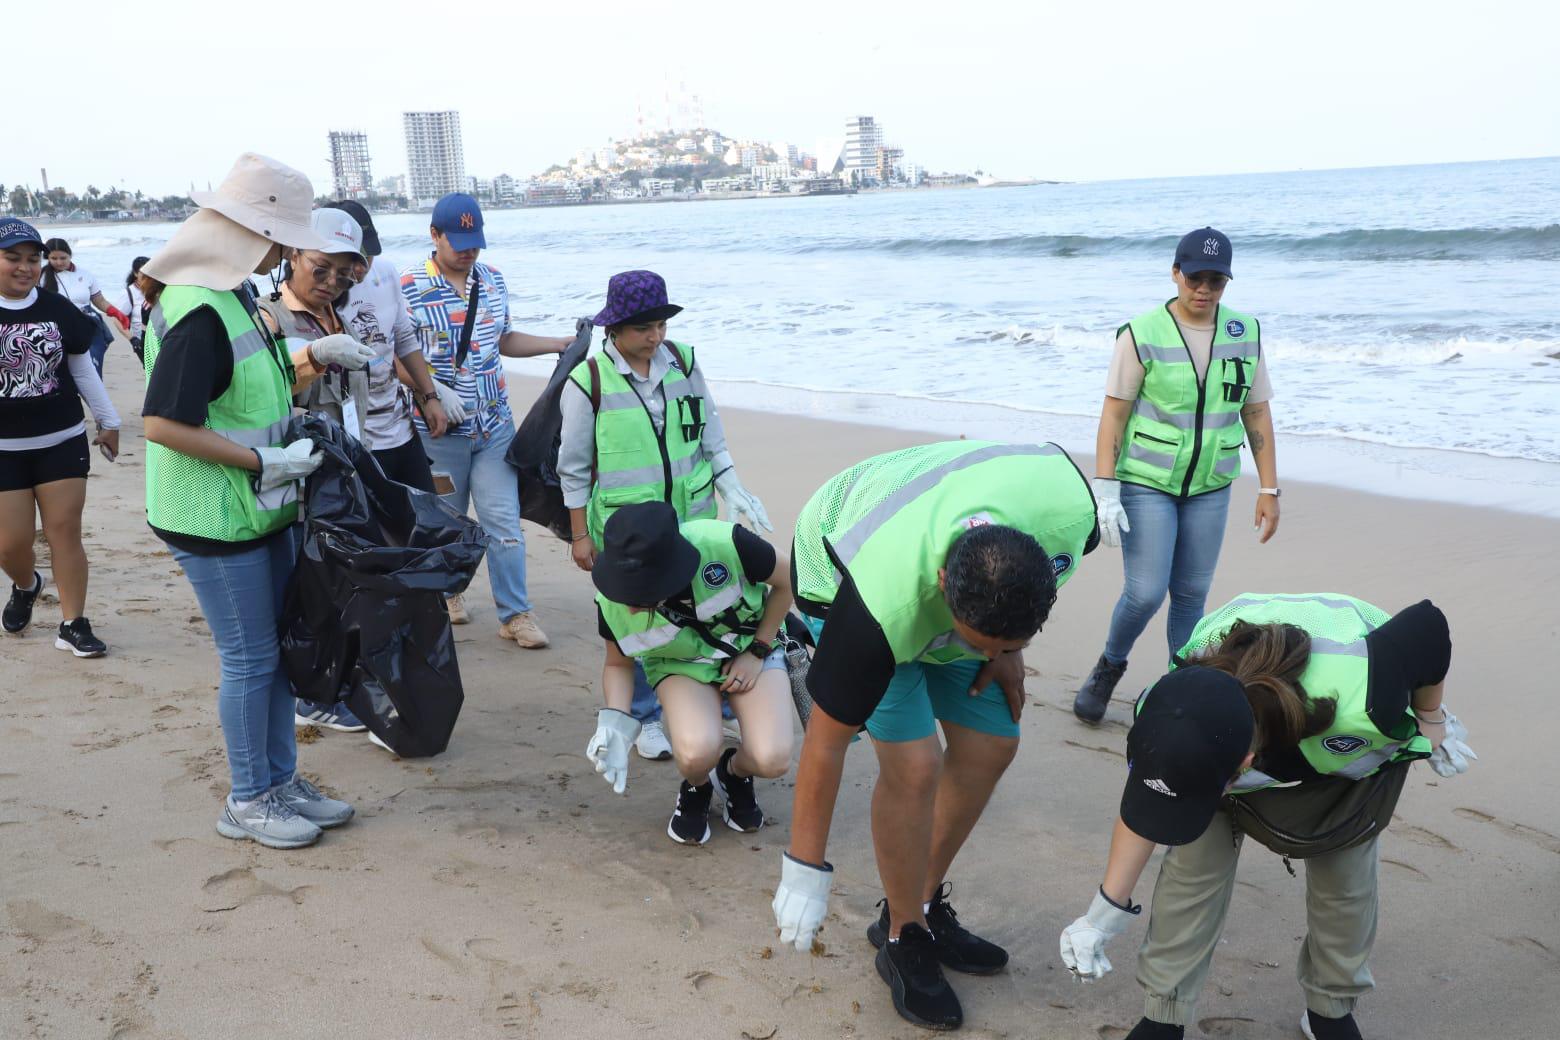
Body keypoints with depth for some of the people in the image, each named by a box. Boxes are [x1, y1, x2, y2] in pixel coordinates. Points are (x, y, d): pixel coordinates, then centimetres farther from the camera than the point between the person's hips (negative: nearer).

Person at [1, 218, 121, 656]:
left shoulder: (57, 308, 3)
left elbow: (83, 369, 11)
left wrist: (109, 422, 14)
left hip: (63, 441, 1)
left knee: (65, 531, 0)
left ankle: (73, 624, 8)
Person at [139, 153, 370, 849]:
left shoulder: (233, 297, 10)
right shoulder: (199, 312, -21)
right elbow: (163, 424, -26)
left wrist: (314, 358, 8)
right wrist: (267, 462, -23)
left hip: (261, 510, 10)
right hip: (215, 520, -10)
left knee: (281, 645, 16)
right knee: (249, 657, 1)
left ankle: (280, 780, 29)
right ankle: (247, 803, 18)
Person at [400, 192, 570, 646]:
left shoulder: (493, 281, 7)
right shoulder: (409, 287, -9)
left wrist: (559, 343, 10)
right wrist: (432, 391, -25)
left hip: (495, 424, 3)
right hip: (440, 429, -3)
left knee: (505, 522, 0)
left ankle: (516, 614, 7)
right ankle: (447, 592, 37)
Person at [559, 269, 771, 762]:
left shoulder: (683, 361, 0)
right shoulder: (589, 381, -10)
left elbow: (711, 436, 12)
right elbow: (574, 466, -2)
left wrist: (732, 488, 4)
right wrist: (580, 534, 1)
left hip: (692, 519, 3)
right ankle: (646, 718, 25)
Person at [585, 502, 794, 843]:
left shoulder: (725, 544, -34)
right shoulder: (613, 604, -24)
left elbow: (786, 581, -12)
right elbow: (618, 665, -2)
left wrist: (757, 651, -11)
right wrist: (614, 724, -19)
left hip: (750, 651, 0)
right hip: (682, 665, 1)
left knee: (772, 760, -26)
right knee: (696, 752, -33)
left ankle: (735, 772, 12)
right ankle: (696, 789, 6)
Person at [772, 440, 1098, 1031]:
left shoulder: (1070, 505, -35)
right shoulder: (879, 609, -44)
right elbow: (826, 742, -30)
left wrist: (1006, 648, -6)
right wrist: (804, 872, -21)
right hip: (840, 572, -5)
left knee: (990, 748, 1)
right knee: (915, 766, -17)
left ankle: (925, 907, 22)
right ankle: (903, 939, 7)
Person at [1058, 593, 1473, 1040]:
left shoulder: (1357, 701, -49)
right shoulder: (1178, 707, -38)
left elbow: (1430, 626, -29)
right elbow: (1143, 802, -18)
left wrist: (1432, 721, -12)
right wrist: (1106, 911, -14)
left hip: (1347, 748, -1)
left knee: (1345, 883, 4)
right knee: (1195, 863, -8)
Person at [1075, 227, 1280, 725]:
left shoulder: (1245, 335, 3)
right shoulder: (1142, 334, -10)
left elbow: (1257, 414, 8)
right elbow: (1114, 413, -9)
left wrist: (1269, 489, 7)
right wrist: (1105, 490, -15)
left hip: (1209, 487, 4)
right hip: (1146, 481, -4)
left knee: (1191, 594, 8)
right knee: (1145, 593, -8)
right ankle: (1109, 667, 19)